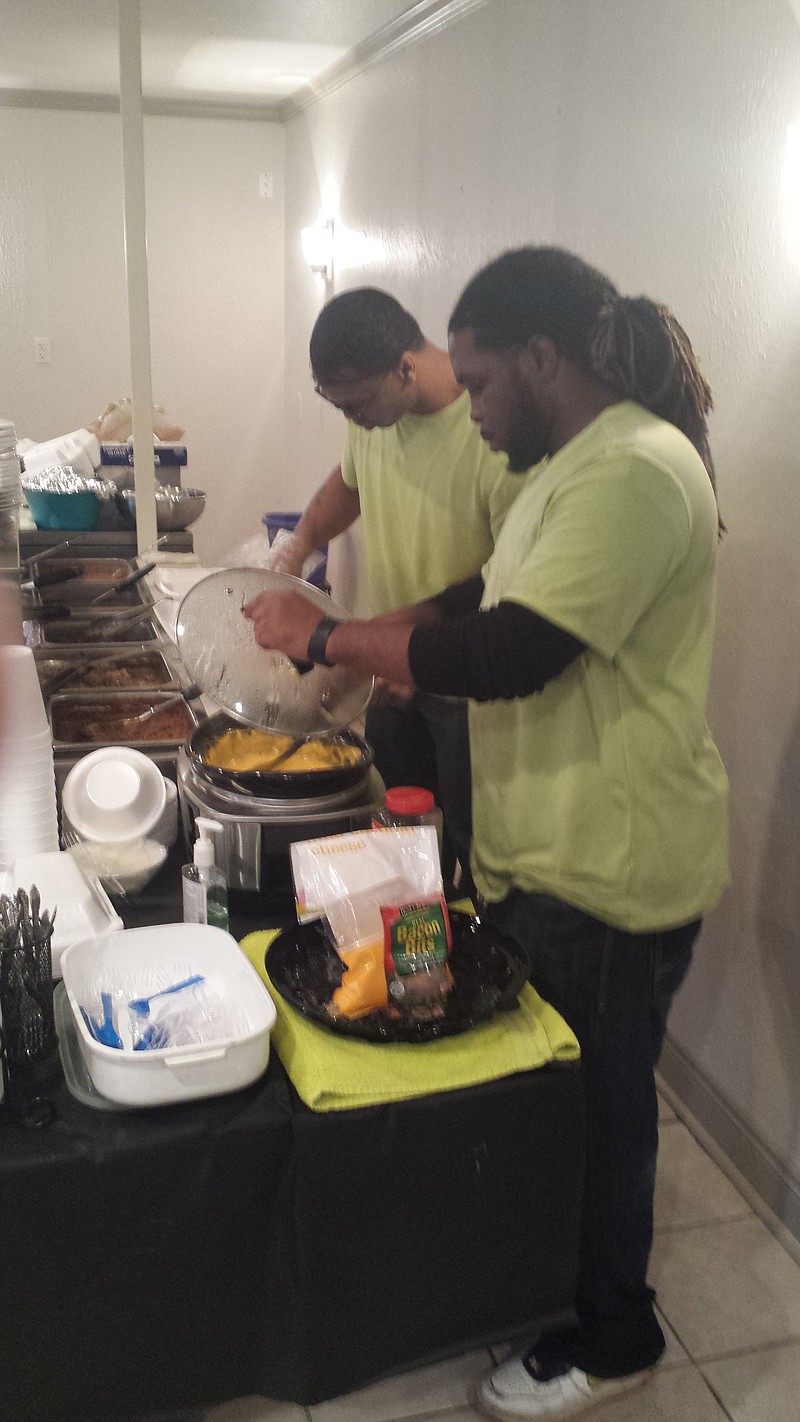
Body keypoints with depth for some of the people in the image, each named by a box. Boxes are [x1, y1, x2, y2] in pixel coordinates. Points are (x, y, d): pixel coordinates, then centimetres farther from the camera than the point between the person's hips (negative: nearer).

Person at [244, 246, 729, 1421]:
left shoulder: (636, 470, -24)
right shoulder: (577, 461, 10)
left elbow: (508, 654, -30)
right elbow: (490, 598, 18)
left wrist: (325, 638, -19)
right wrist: (352, 645, 6)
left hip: (610, 875, -9)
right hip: (547, 849, 9)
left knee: (600, 1100, 10)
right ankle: (549, 1259, 48)